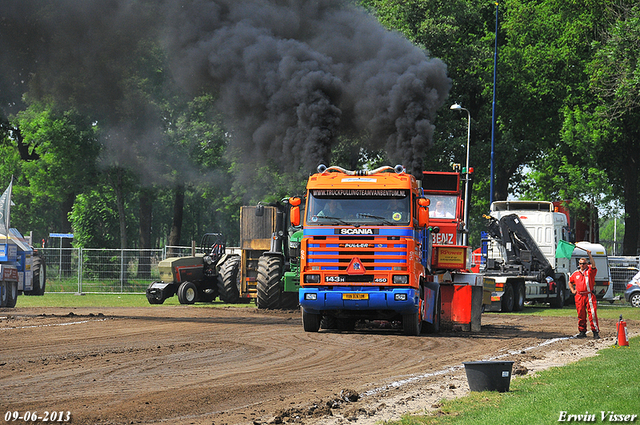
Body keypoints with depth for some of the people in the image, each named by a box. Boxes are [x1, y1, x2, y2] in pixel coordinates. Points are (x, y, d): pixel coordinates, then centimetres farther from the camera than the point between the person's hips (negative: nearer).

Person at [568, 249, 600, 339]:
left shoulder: (590, 271, 2)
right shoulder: (576, 273, 15)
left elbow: (593, 265, -18)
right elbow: (570, 282, 30)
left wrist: (589, 255, -22)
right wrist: (572, 290, 16)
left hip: (589, 296, -4)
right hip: (579, 296, 4)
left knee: (592, 314, -11)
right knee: (581, 315, 7)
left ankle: (596, 331, -10)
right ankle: (582, 331, 15)